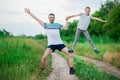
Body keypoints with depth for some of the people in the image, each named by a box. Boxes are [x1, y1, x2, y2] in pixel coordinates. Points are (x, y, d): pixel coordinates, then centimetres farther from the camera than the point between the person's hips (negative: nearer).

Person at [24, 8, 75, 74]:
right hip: (51, 44, -2)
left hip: (60, 43, 2)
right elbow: (37, 19, 9)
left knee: (70, 54, -12)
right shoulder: (46, 25, 12)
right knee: (44, 56, -23)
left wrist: (67, 21, -10)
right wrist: (29, 13, 6)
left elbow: (66, 28, 2)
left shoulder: (58, 25, 15)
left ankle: (71, 69, -1)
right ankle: (42, 70, -1)